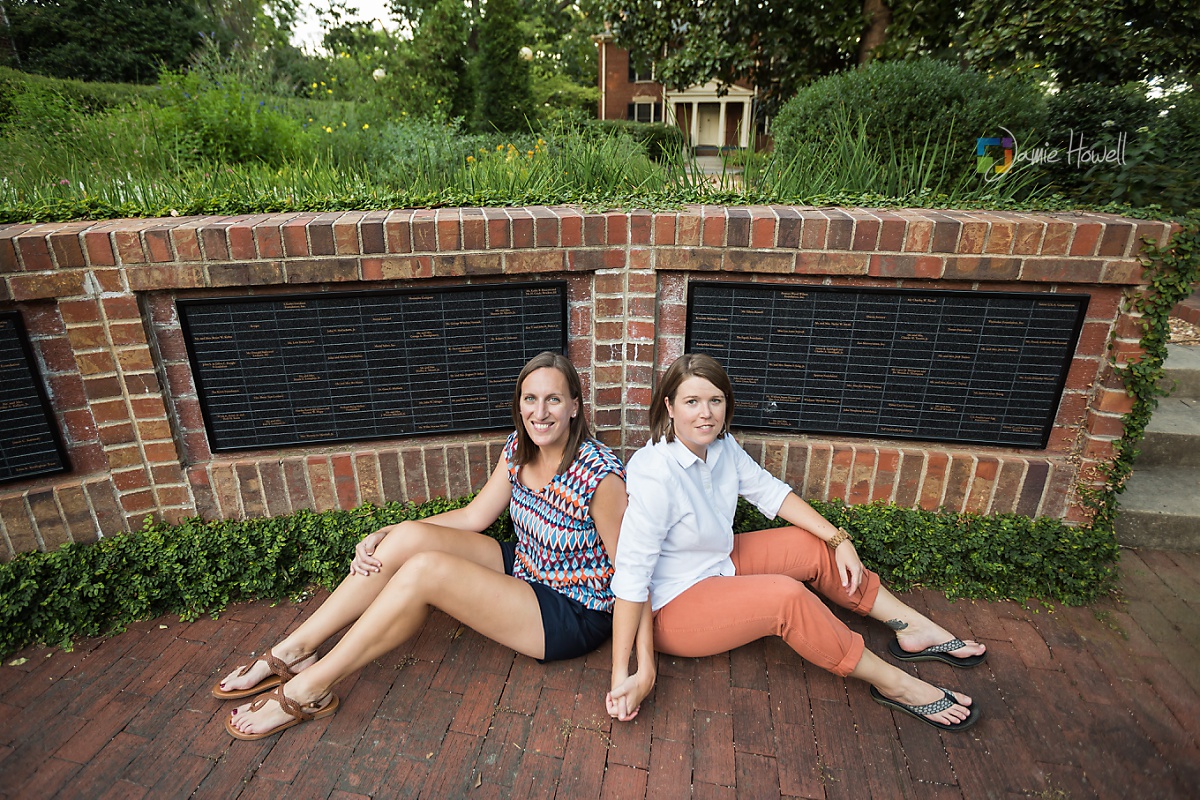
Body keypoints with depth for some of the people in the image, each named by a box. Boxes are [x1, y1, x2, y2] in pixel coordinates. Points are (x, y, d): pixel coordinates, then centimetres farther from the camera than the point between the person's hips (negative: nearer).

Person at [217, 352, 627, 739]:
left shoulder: (599, 474, -25)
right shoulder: (518, 449, -4)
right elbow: (473, 516, 4)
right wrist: (384, 536, -3)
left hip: (576, 617, -6)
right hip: (523, 570, 7)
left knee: (425, 569, -24)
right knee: (408, 536, -12)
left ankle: (309, 687, -6)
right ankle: (294, 651, 1)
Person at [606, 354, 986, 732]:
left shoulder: (720, 445, -8)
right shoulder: (655, 476, -32)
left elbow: (769, 491, 4)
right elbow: (631, 575, -30)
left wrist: (839, 540, -4)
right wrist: (622, 675, -28)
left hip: (718, 563, 9)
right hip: (672, 606, -8)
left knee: (816, 548, 3)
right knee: (786, 596, -25)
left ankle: (913, 628, 17)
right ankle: (893, 683, -5)